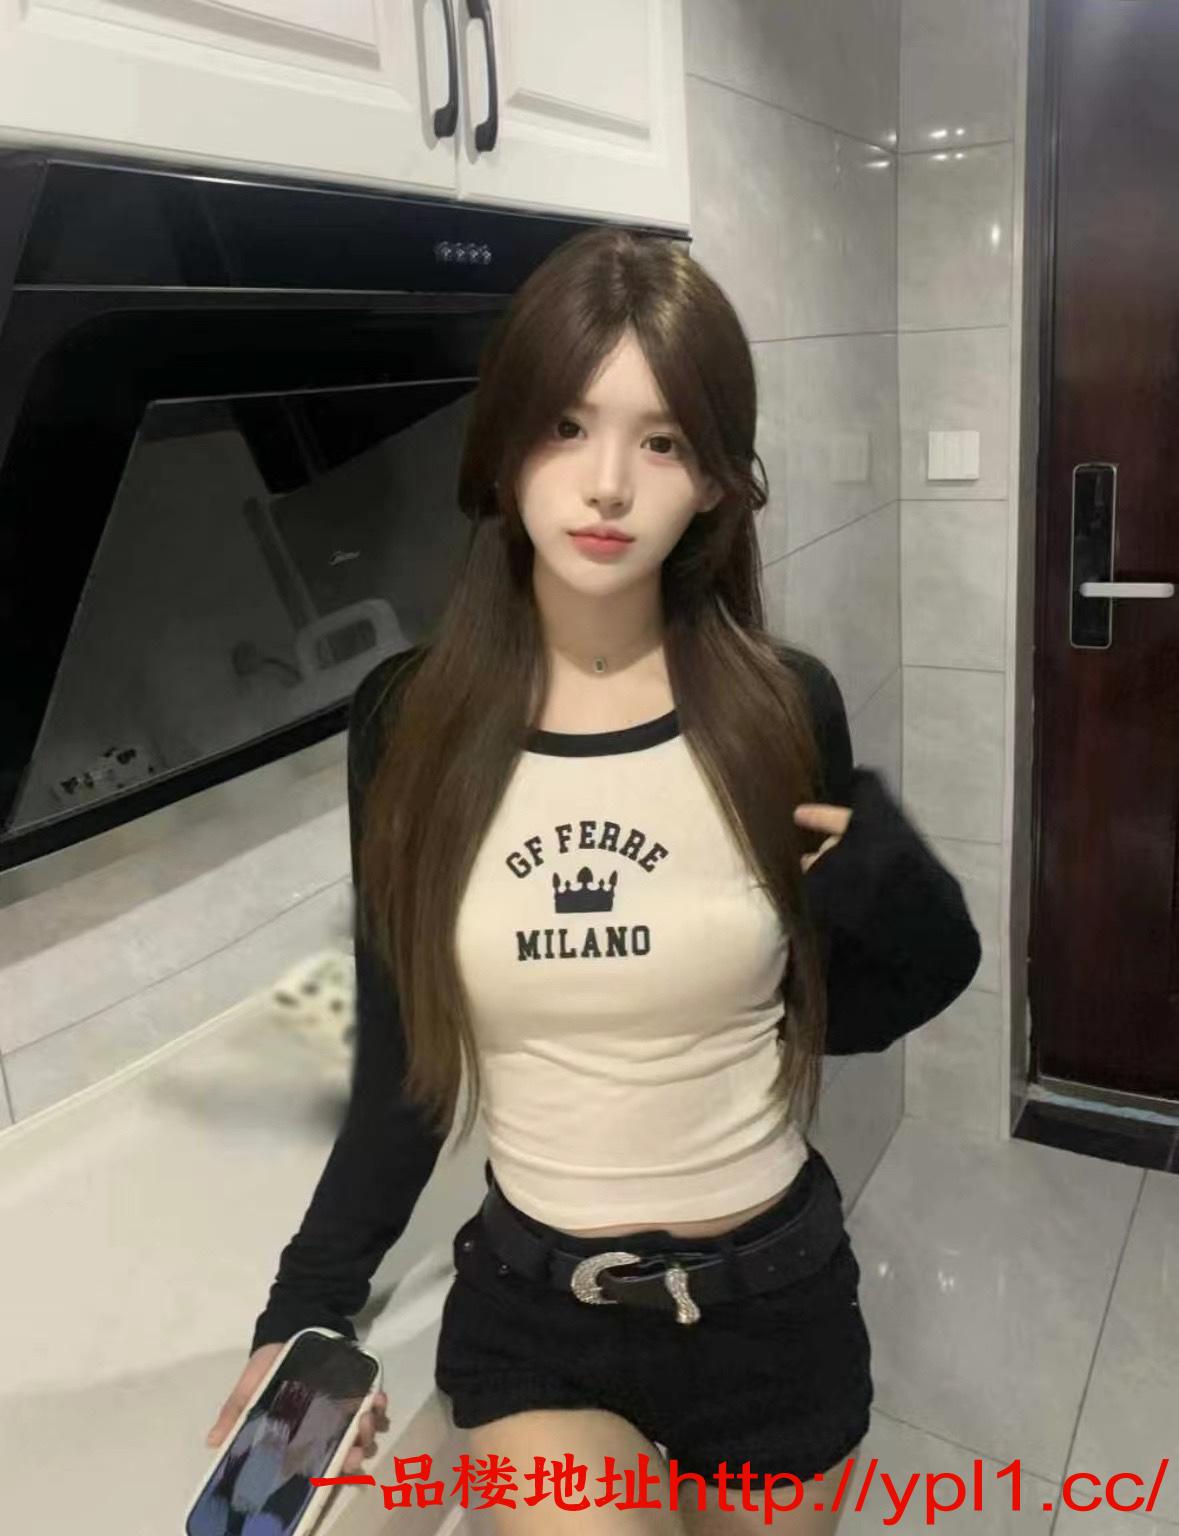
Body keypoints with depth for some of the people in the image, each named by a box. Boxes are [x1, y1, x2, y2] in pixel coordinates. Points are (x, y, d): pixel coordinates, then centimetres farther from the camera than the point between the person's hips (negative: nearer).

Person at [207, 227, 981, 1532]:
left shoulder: (783, 712, -12)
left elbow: (830, 1017, 1)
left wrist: (911, 921, -17)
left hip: (774, 1295, 1)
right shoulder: (407, 721, -11)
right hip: (533, 1305, 0)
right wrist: (306, 1308, -8)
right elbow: (403, 1068, -3)